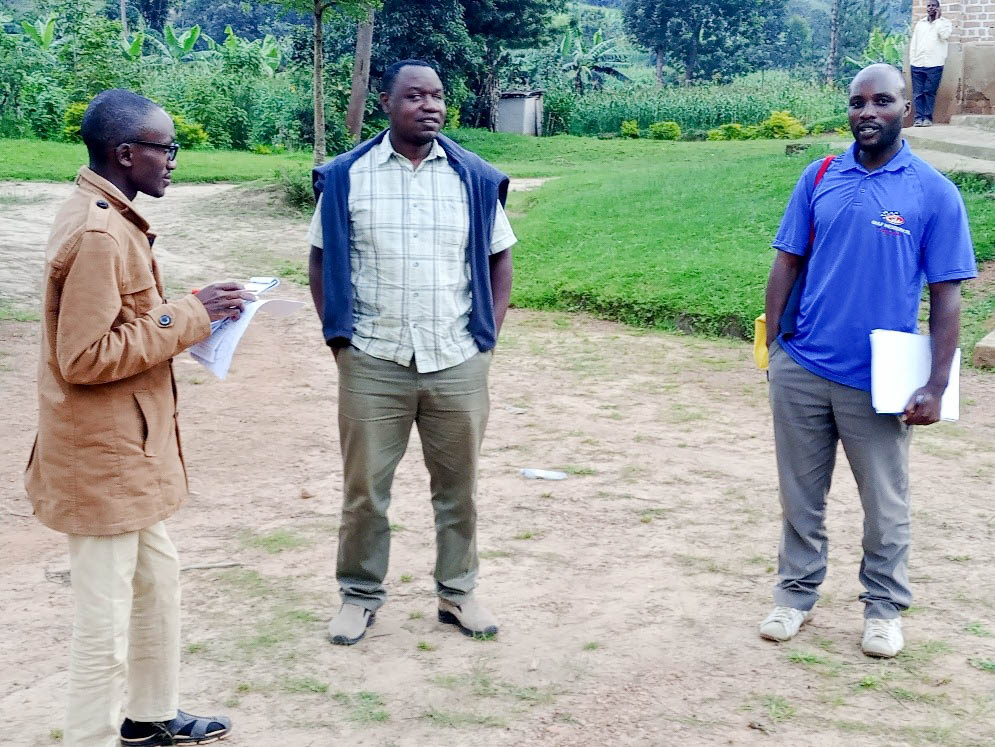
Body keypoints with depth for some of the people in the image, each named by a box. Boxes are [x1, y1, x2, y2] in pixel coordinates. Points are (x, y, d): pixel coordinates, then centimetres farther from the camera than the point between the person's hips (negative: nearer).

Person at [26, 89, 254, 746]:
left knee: (157, 575, 22)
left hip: (125, 449, 11)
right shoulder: (98, 236, -23)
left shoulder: (106, 217, 9)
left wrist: (191, 312, 5)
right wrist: (186, 318, -19)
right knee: (106, 620, -1)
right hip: (102, 457, -11)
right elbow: (84, 357, -25)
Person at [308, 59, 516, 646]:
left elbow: (499, 259, 10)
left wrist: (487, 337, 3)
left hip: (458, 364, 2)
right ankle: (361, 594, 24)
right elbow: (322, 260, 5)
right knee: (365, 486, 7)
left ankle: (458, 591, 28)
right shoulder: (347, 177, -1)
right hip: (373, 363, -1)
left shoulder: (475, 178, 2)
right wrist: (339, 337, -1)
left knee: (459, 485, 12)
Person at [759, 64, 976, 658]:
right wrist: (773, 347, 3)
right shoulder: (820, 179, 3)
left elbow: (947, 295, -5)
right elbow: (788, 263, 9)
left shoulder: (934, 193, -5)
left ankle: (885, 608, 29)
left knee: (886, 504, 10)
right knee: (801, 496, 14)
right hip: (801, 370, 2)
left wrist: (935, 387, -10)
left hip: (879, 381, -2)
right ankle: (797, 594, 31)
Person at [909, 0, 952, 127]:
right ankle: (919, 118, 0)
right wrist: (911, 61, 8)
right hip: (917, 64, 3)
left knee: (929, 92, -4)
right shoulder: (920, 24, 17)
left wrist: (938, 19, -5)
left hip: (934, 64, -3)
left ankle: (927, 118, 1)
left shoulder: (945, 23, 7)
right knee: (918, 93, -1)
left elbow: (944, 35, -14)